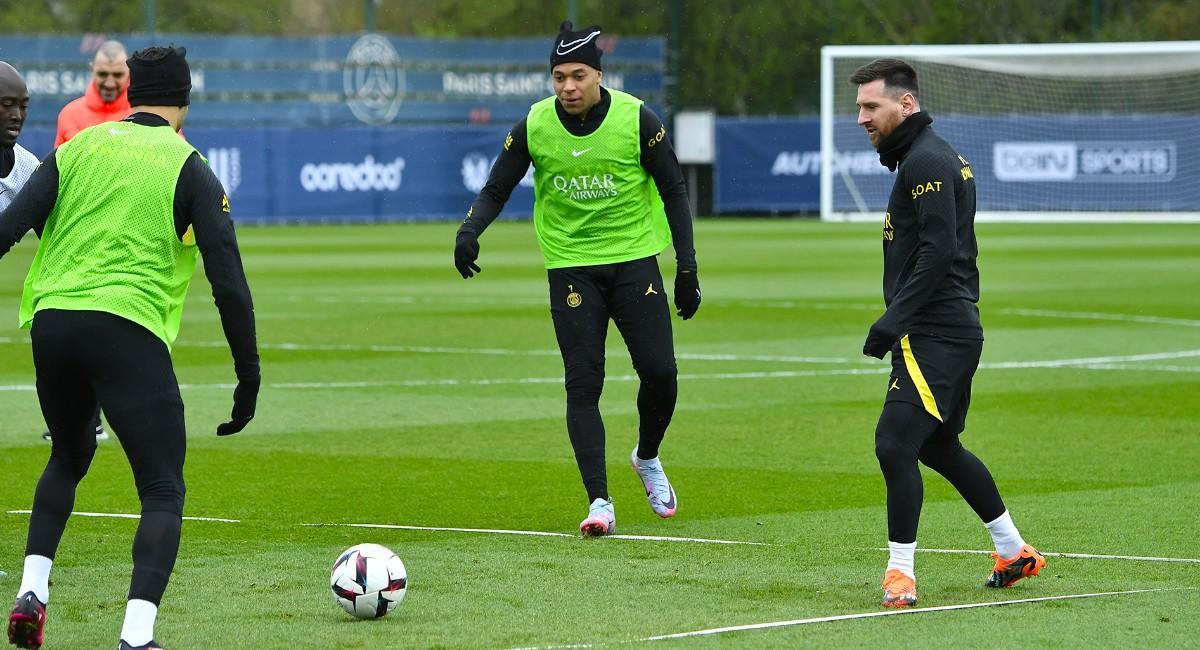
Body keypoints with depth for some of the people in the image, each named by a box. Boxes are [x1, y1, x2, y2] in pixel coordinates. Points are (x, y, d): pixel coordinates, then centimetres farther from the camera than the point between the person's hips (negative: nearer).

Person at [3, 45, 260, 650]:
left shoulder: (78, 147, 14)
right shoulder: (190, 169, 4)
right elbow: (228, 280, -2)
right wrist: (249, 377, 3)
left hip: (51, 322, 5)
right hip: (128, 331, -5)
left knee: (69, 457, 30)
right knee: (163, 490, 0)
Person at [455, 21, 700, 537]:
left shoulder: (637, 119, -9)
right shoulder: (534, 126, -6)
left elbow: (673, 190, 1)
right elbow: (496, 189, 3)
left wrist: (686, 266, -2)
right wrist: (469, 231, -17)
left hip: (635, 258, 0)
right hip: (570, 268, 0)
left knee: (660, 371, -8)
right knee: (583, 383, -8)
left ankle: (647, 459, 23)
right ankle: (599, 502, -6)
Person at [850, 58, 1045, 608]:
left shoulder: (926, 161, -14)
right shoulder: (929, 157, 19)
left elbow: (938, 252, -22)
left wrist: (894, 320, -24)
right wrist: (898, 319, 20)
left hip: (935, 335, -11)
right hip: (956, 329, 11)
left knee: (894, 442, -15)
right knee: (937, 445, 21)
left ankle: (901, 572, -11)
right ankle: (1014, 552, 30)